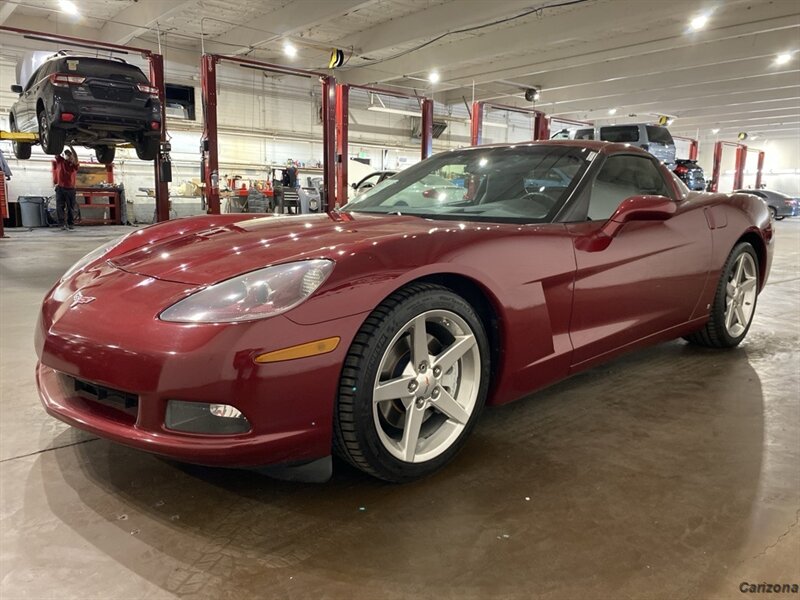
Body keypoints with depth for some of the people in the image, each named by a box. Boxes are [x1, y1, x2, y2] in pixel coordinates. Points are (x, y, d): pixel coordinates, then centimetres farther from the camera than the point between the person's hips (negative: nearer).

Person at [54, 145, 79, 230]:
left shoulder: (74, 165, 5)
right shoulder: (60, 161, 10)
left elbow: (76, 158, -13)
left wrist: (71, 147, -14)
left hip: (70, 189, 0)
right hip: (60, 188, 1)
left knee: (71, 208, 4)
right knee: (60, 207, -5)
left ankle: (71, 224, 11)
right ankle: (62, 224, -5)